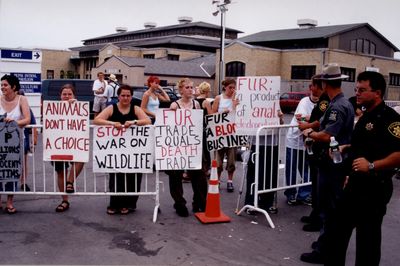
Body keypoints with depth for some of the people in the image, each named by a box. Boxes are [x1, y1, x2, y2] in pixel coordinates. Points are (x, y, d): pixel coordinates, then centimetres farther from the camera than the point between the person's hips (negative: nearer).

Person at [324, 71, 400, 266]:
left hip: (375, 187, -9)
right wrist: (348, 148, 14)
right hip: (355, 184, 9)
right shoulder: (366, 116, 13)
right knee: (338, 227, 17)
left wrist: (372, 165, -31)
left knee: (368, 236, 2)